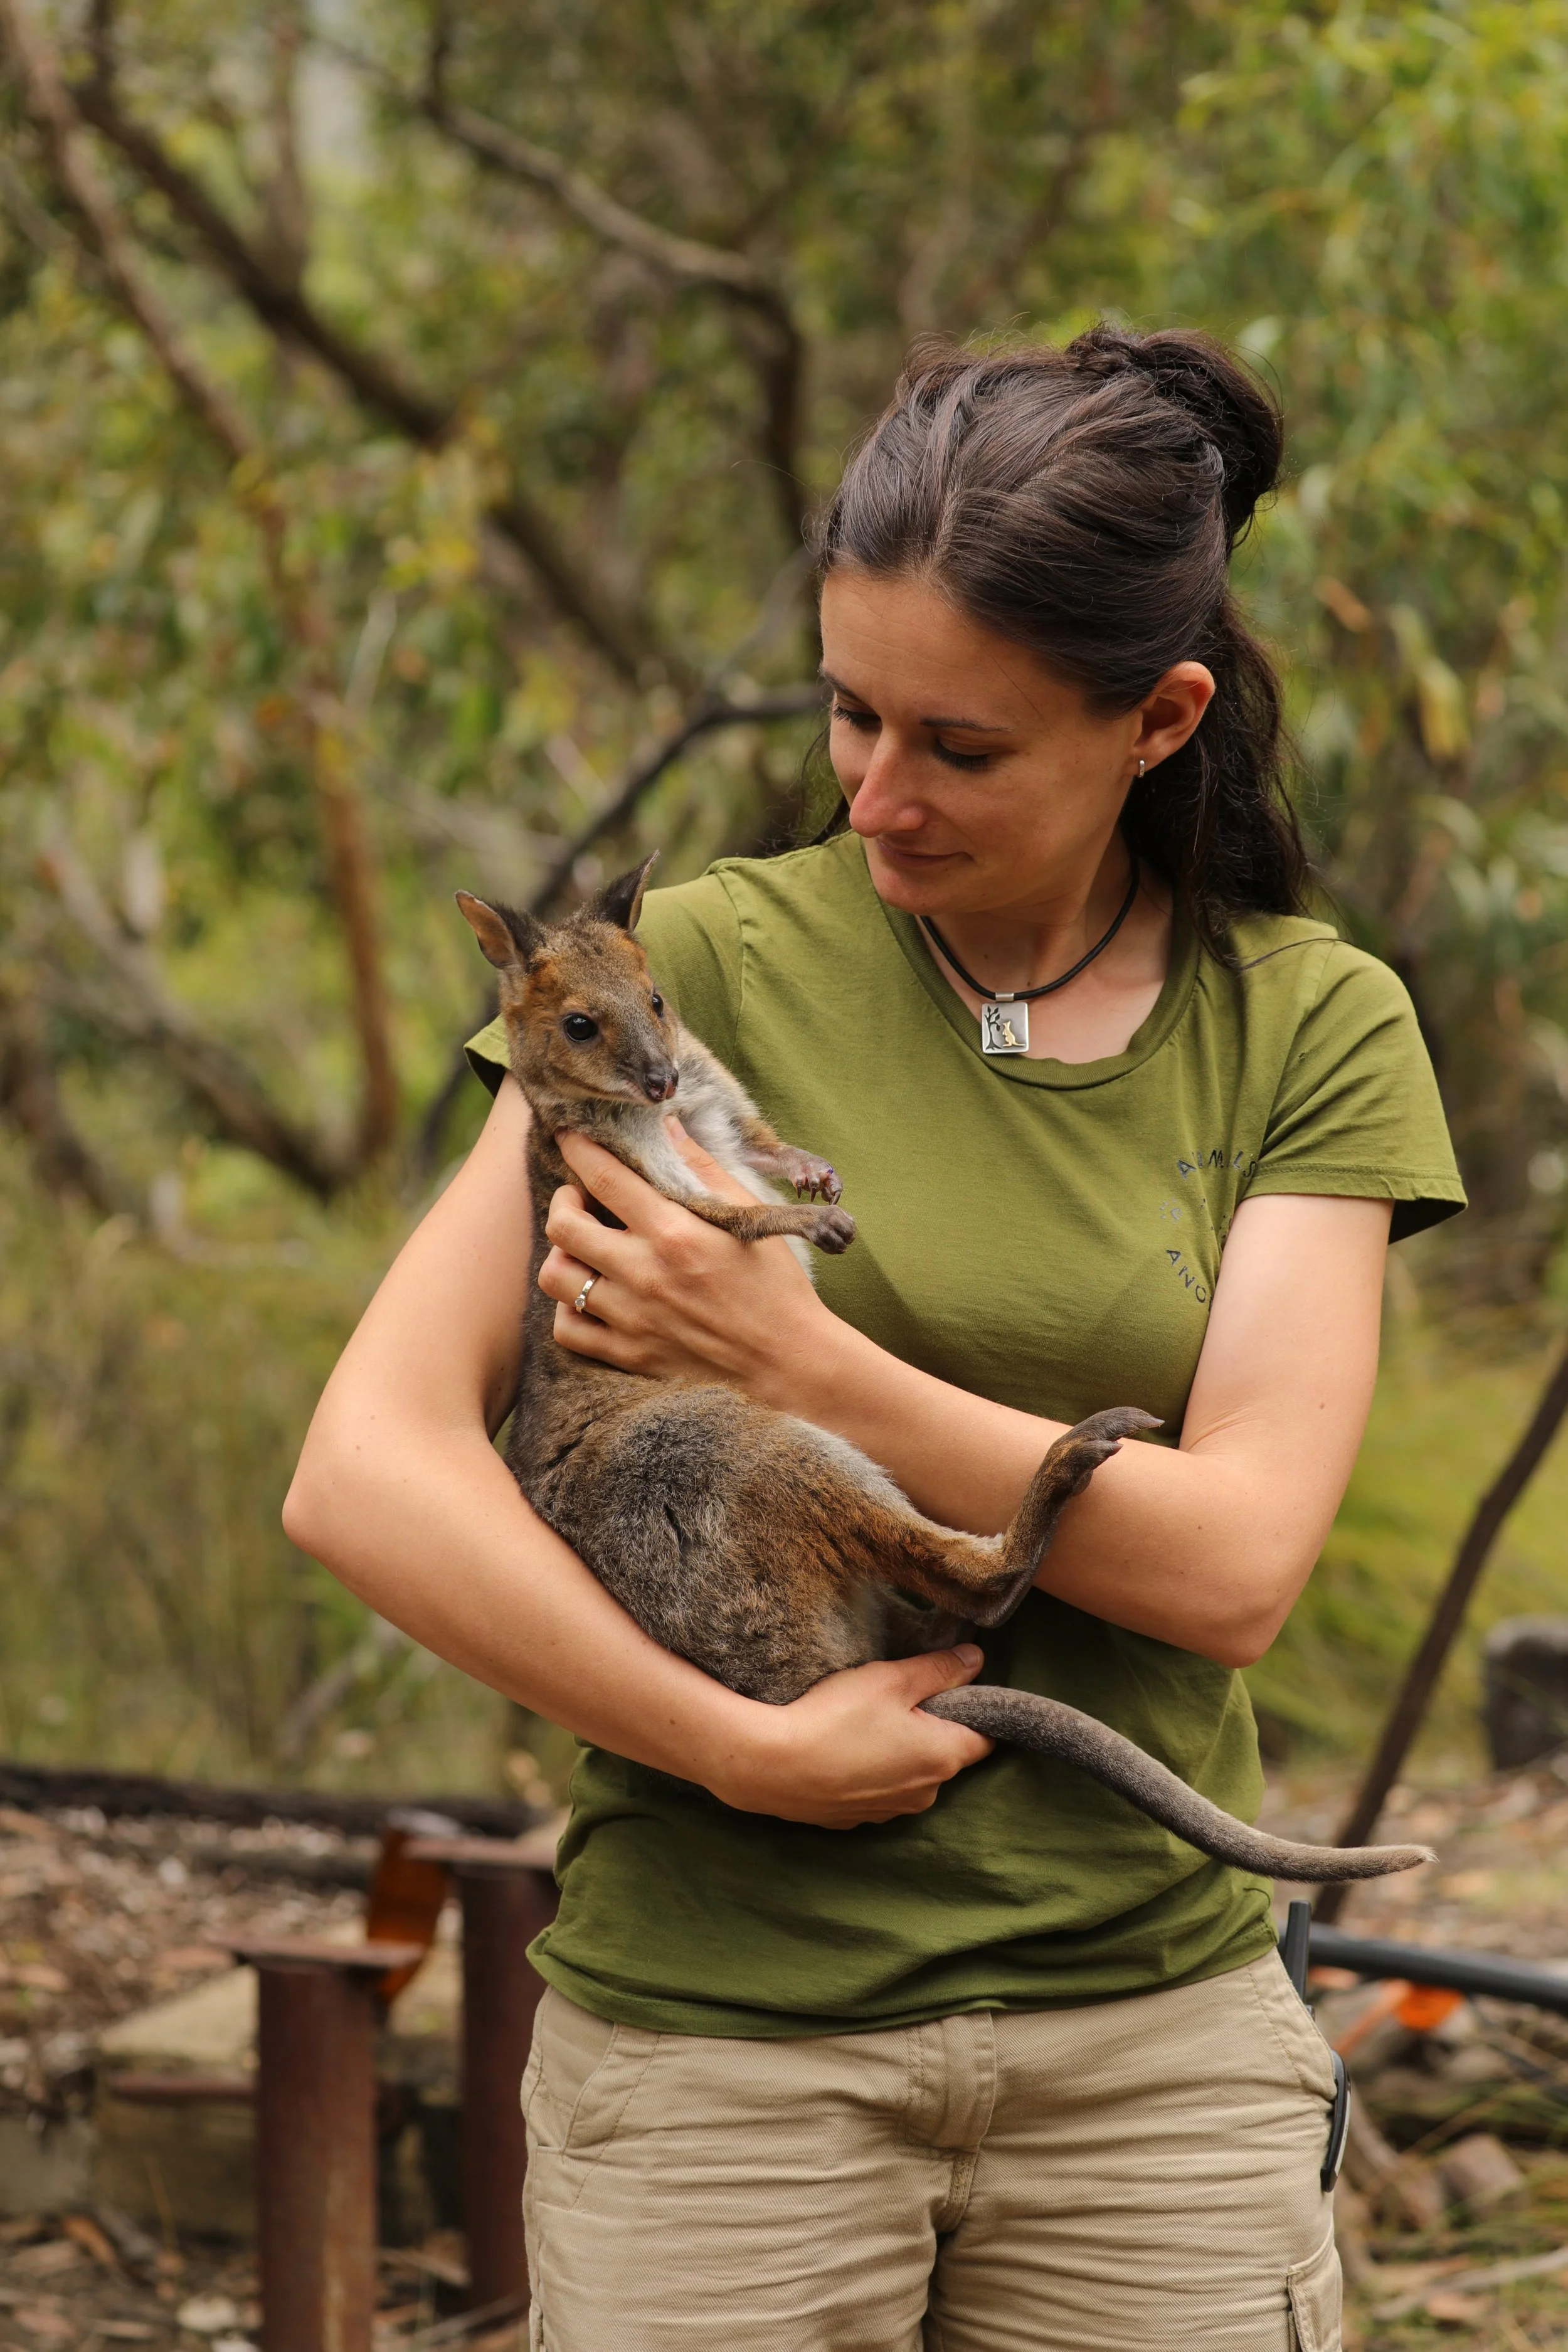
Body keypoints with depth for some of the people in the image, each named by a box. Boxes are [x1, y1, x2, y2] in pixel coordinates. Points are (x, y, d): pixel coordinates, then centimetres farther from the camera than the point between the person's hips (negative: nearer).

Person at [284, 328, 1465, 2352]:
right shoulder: (709, 961, -3)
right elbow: (363, 1472, -10)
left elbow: (1235, 1562, -9)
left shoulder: (1310, 1027, 2)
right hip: (721, 2036, -1)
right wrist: (746, 1748, -16)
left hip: (1152, 2039, 2)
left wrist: (794, 1361, -15)